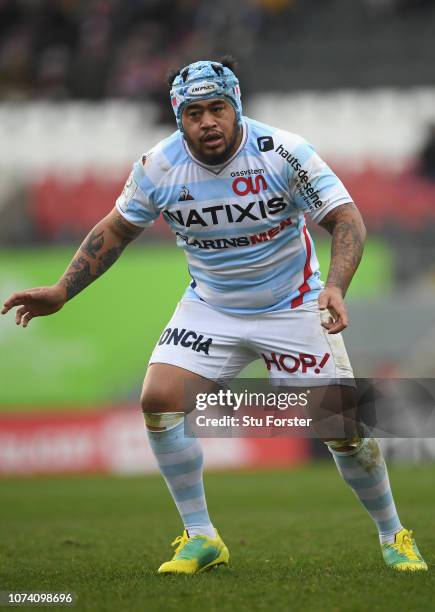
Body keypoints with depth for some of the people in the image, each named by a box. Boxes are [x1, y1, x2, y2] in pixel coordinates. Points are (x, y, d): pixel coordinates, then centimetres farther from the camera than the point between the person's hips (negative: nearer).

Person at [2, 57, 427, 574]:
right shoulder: (158, 167, -12)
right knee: (159, 400, -15)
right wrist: (62, 291, -4)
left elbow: (346, 219, -19)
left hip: (293, 307, -3)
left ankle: (393, 536, 17)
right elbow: (116, 229, 4)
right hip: (210, 307, 3)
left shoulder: (283, 153, -21)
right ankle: (200, 538, 0)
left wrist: (336, 286, -36)